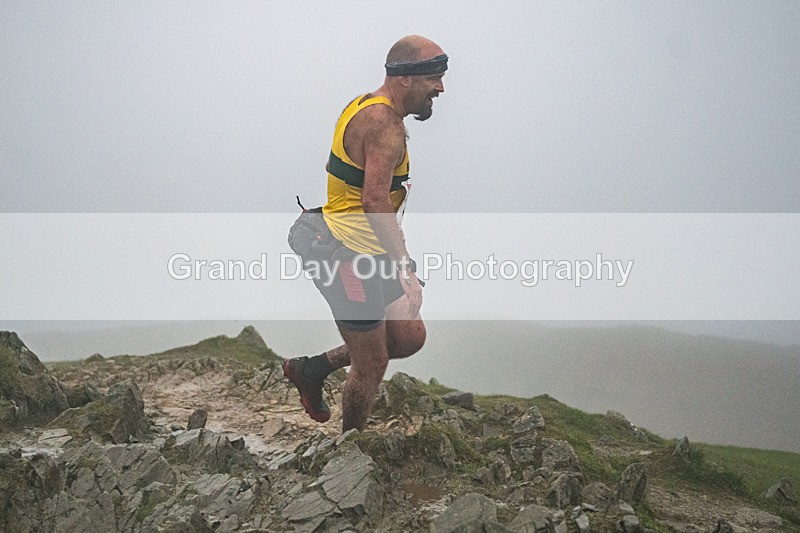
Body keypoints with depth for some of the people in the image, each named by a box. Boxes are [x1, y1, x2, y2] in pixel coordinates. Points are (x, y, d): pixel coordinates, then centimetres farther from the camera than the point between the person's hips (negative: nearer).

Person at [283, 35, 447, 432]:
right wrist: (406, 269, -30)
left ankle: (313, 368, 23)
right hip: (349, 256, -10)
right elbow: (376, 200, -29)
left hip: (364, 253, 10)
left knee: (409, 338, 12)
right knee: (372, 365, 2)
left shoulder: (368, 110, 13)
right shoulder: (383, 121, -19)